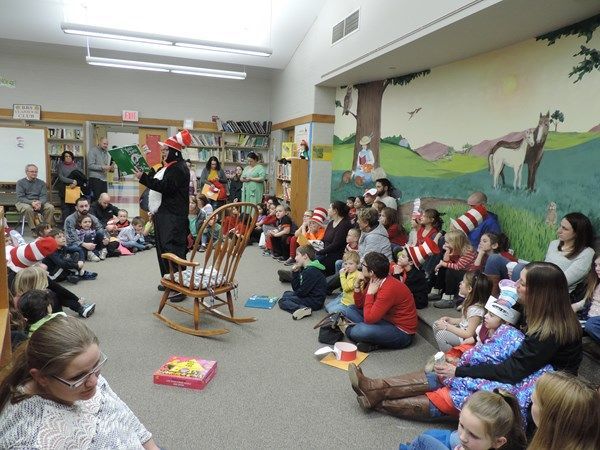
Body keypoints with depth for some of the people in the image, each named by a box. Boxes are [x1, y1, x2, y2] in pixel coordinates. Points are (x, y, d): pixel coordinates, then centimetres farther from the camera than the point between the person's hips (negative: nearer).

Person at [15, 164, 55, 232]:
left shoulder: (41, 183, 14)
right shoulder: (20, 182, 5)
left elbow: (44, 196, 3)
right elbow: (20, 197, -5)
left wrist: (40, 203, -20)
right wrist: (31, 203, -23)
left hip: (39, 202, 3)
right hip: (24, 203, -3)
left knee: (50, 207, -26)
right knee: (28, 208, -37)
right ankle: (34, 229, -28)